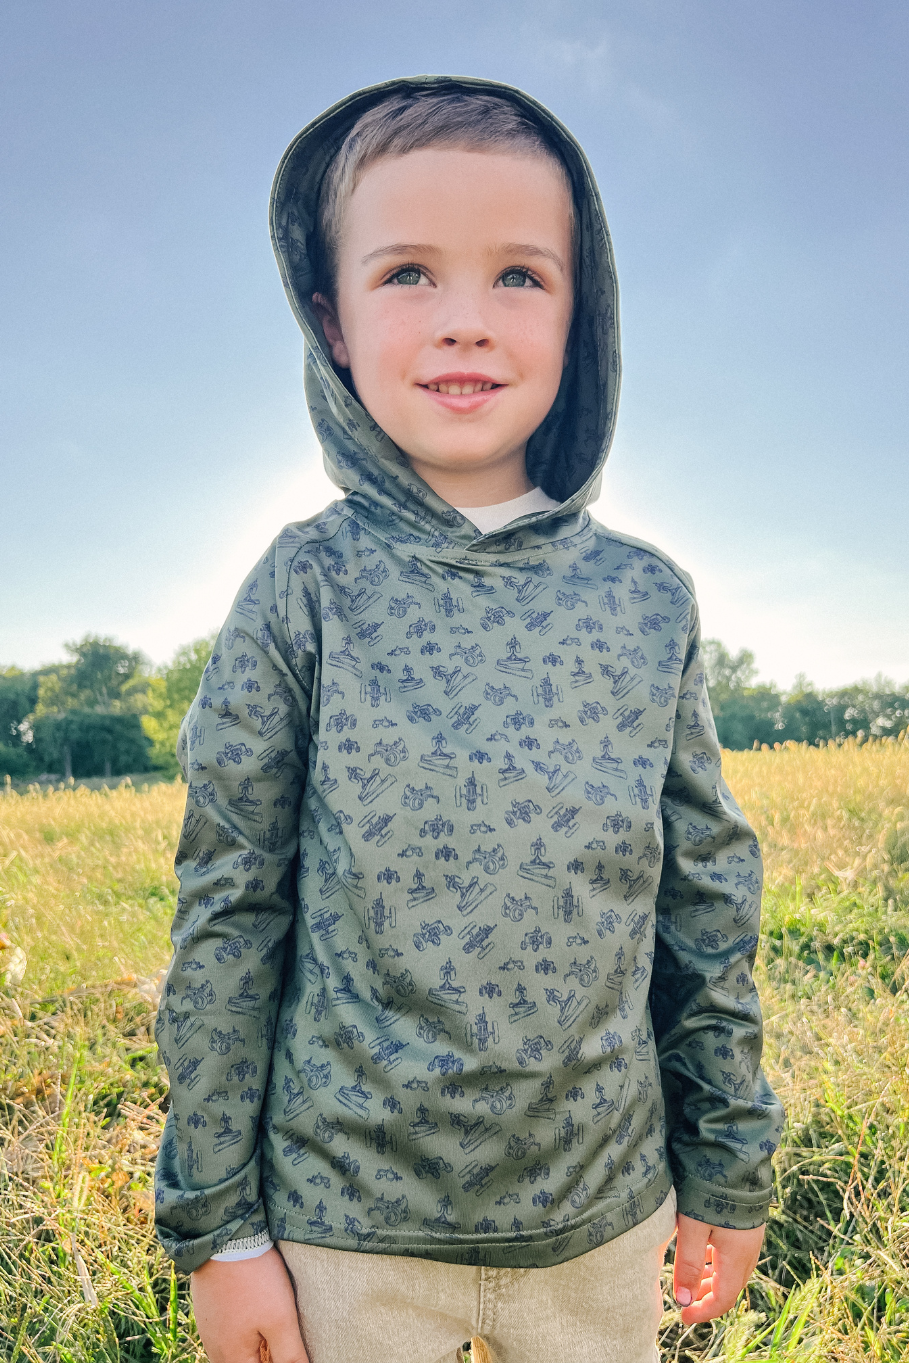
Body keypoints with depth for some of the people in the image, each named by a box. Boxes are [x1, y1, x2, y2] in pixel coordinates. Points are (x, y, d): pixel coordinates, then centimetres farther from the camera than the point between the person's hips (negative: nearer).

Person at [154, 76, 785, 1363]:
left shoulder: (650, 600, -5)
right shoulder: (306, 587, -10)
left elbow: (708, 898, 1)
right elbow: (226, 913, -7)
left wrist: (731, 1168, 7)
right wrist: (216, 1222, -3)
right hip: (347, 1231, -1)